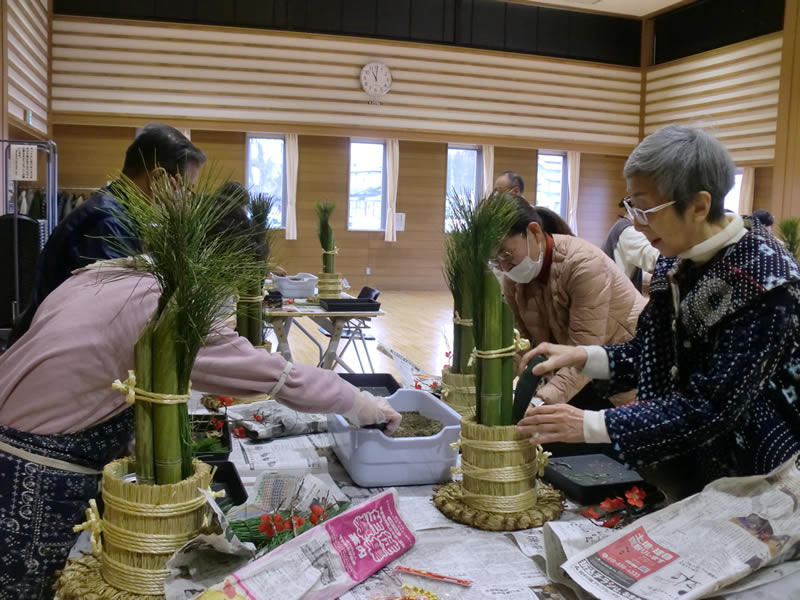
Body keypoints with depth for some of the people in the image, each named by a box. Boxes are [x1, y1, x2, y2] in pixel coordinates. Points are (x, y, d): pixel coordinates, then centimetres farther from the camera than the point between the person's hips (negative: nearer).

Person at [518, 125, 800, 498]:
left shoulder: (766, 281, -25)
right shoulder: (678, 261, -3)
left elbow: (712, 408, -28)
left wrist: (591, 426, -29)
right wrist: (580, 357, -9)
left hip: (754, 477, -6)